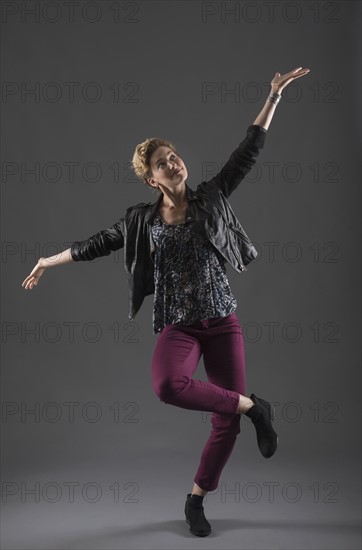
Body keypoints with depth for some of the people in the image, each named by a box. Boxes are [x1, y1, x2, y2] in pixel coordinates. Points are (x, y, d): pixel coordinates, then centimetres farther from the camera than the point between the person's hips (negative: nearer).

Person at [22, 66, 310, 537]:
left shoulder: (212, 198, 4)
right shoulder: (142, 220, 5)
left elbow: (248, 152, 5)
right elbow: (99, 243, 16)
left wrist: (274, 97, 3)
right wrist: (49, 261, 21)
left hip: (223, 321, 1)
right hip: (178, 326, -1)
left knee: (227, 422, -1)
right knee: (168, 385, -34)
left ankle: (195, 500, 23)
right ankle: (253, 407, -11)